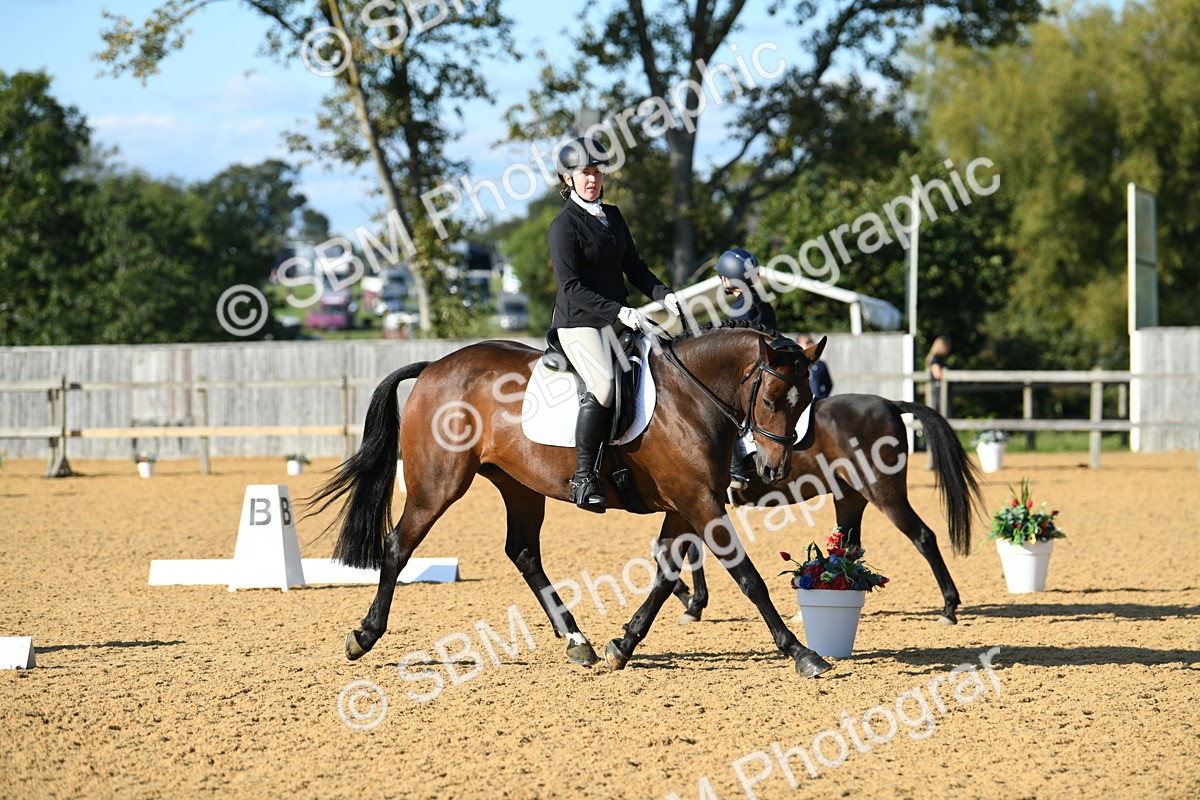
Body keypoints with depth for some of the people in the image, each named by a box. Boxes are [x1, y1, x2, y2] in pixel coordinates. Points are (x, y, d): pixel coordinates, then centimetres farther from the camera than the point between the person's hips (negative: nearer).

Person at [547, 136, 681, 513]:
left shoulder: (613, 216, 15)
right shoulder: (564, 226, -8)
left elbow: (633, 266, 19)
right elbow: (571, 286, -14)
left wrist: (662, 294, 1)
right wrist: (617, 311, -23)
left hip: (619, 319, 8)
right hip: (578, 322, -8)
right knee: (603, 384, -28)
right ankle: (583, 476, -23)